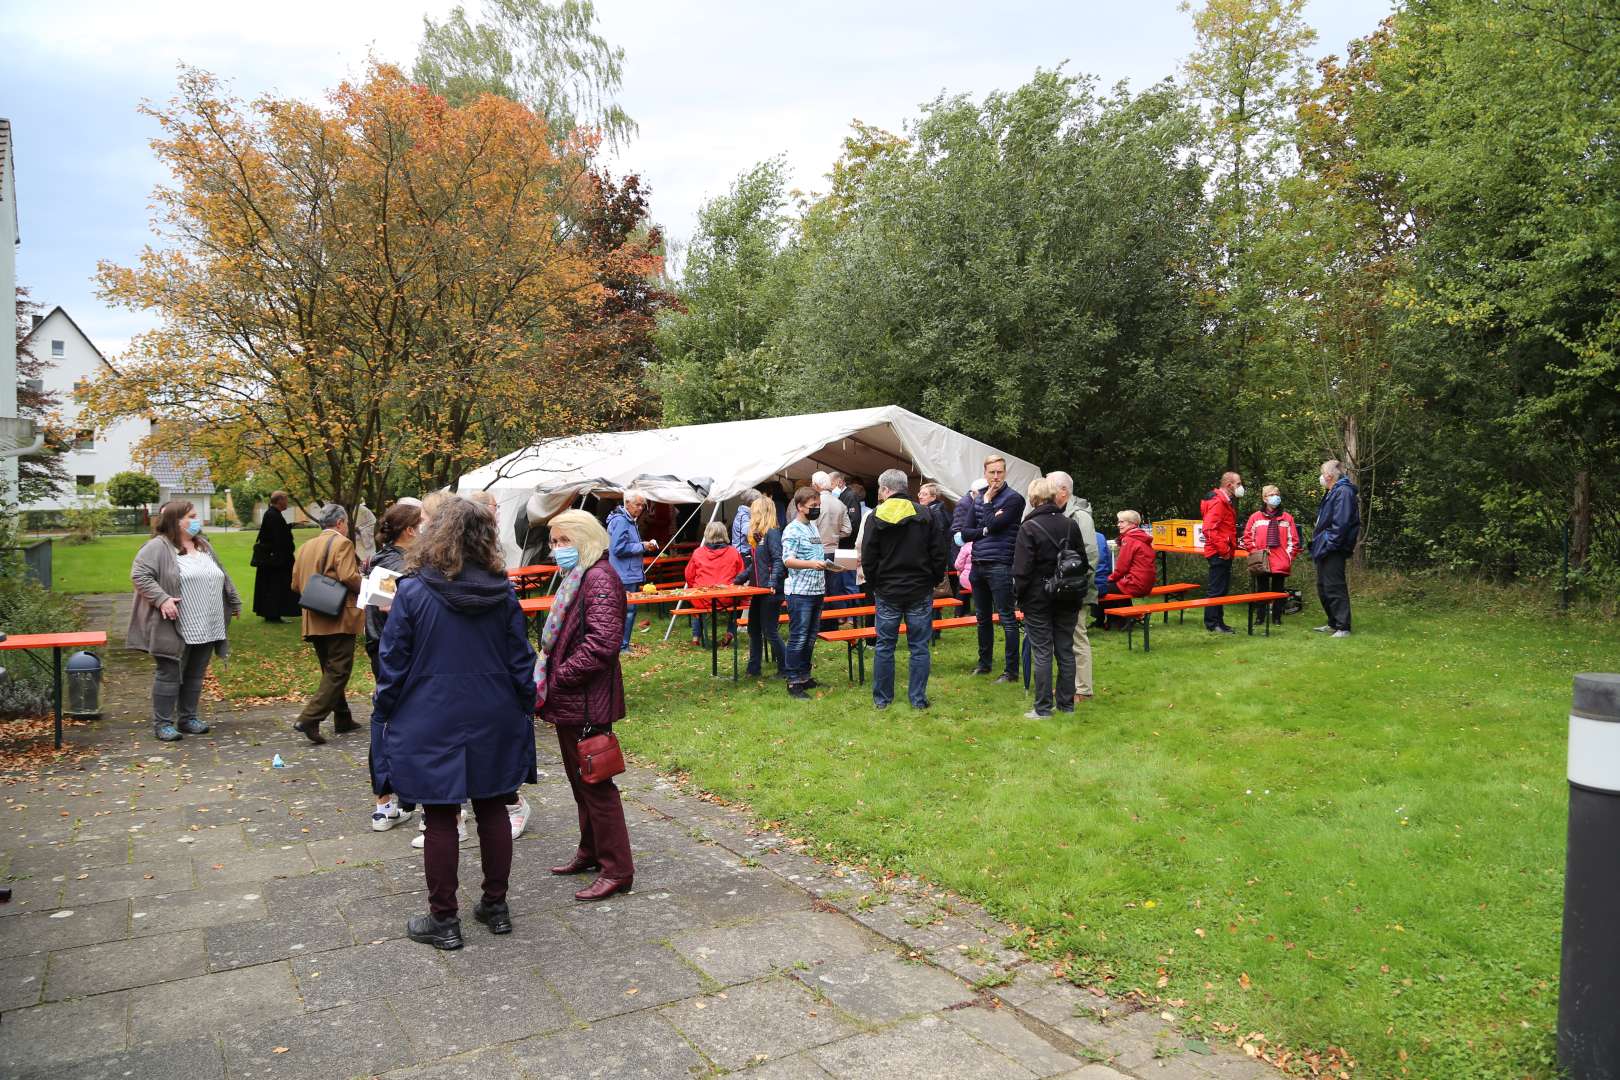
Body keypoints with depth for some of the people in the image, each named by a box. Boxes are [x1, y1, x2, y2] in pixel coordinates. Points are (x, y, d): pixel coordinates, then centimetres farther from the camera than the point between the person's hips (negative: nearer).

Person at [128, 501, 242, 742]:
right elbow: (139, 575, -15)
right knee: (169, 674, 0)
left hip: (205, 628, 7)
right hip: (176, 629, -7)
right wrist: (161, 599, -23)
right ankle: (163, 723, 8)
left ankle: (188, 718, 23)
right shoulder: (159, 547, -7)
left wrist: (234, 602, 26)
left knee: (195, 675, 12)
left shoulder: (204, 546, 16)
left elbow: (222, 577, 24)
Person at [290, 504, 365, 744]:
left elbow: (296, 583, 13)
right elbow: (348, 577, -21)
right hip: (339, 619, -8)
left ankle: (342, 719, 21)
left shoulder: (306, 546, 15)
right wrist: (364, 588, -3)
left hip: (314, 621, 8)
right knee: (338, 672, -6)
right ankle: (309, 720, -15)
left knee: (331, 672, 16)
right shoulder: (342, 543, -8)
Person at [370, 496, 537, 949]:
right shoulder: (503, 593, -3)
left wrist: (383, 714, 5)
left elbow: (392, 664, -8)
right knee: (492, 810, 14)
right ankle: (496, 907, 25)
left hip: (431, 725, -3)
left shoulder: (413, 592, -13)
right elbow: (521, 662, 2)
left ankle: (443, 920, 17)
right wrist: (524, 711, 13)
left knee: (440, 819, 6)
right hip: (493, 724, 3)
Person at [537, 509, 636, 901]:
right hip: (570, 702, 10)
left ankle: (617, 869, 7)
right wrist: (547, 674, 10)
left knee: (596, 783, -3)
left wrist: (558, 677, -18)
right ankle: (591, 851, 34)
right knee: (579, 779, 20)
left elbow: (601, 644, -25)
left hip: (587, 703, -10)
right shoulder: (577, 577, 15)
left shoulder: (599, 579, -17)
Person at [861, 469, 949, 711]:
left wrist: (873, 587, 9)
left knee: (885, 646, 9)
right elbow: (940, 553, 0)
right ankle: (918, 698, 10)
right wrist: (934, 580, 12)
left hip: (887, 592, 0)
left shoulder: (875, 518, -4)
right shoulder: (925, 515, -1)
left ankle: (882, 698, 16)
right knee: (919, 647, 7)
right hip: (920, 591, 1)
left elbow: (868, 559, -4)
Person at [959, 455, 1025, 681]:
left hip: (999, 566, -7)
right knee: (982, 618, 16)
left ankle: (1011, 670, 1)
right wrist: (985, 530, -9)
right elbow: (965, 533, 8)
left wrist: (987, 501, -5)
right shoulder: (979, 499, 14)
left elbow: (994, 524, -17)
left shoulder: (1013, 499, -6)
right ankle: (984, 662, 29)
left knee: (1007, 618, -4)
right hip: (978, 565, 7)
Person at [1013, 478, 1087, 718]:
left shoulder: (1029, 527, -12)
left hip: (1038, 599, -5)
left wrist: (1019, 595, -2)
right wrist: (1078, 592, 15)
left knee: (1042, 653, 0)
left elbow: (1022, 568, -14)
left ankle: (1043, 707, 3)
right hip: (1068, 598, 5)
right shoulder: (1071, 524, 4)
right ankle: (1066, 703, 18)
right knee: (1065, 650, 11)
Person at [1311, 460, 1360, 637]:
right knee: (1323, 588, 16)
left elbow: (1341, 523, -23)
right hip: (1324, 549, 11)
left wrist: (1330, 544, -23)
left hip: (1333, 550, -11)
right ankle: (1333, 623, 26)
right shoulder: (1332, 493, 18)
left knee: (1334, 589, -8)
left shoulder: (1343, 492, -15)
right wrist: (1317, 541, 16)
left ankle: (1343, 628, -4)